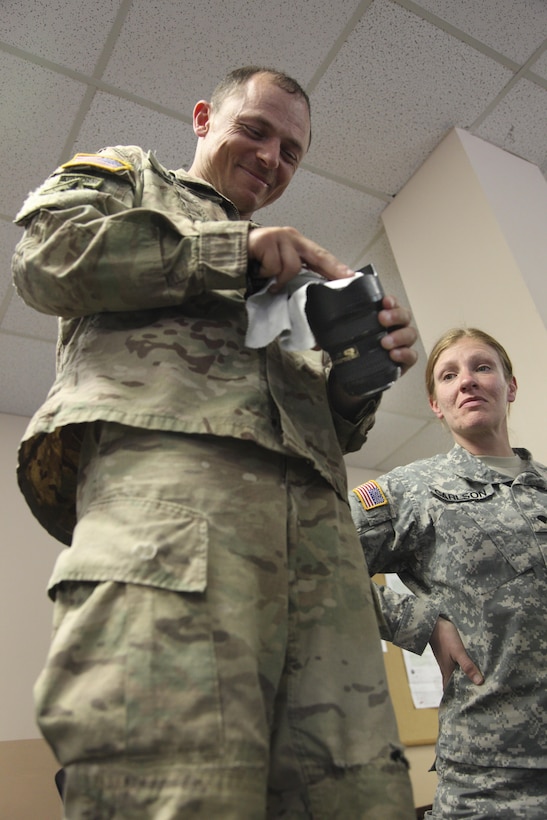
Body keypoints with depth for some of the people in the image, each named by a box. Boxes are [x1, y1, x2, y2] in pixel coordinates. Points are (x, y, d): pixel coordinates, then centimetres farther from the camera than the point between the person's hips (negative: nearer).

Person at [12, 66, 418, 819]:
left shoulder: (286, 277, 40)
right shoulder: (126, 175, 30)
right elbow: (46, 253, 5)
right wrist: (236, 250, 5)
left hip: (313, 504, 6)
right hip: (164, 464, -5)